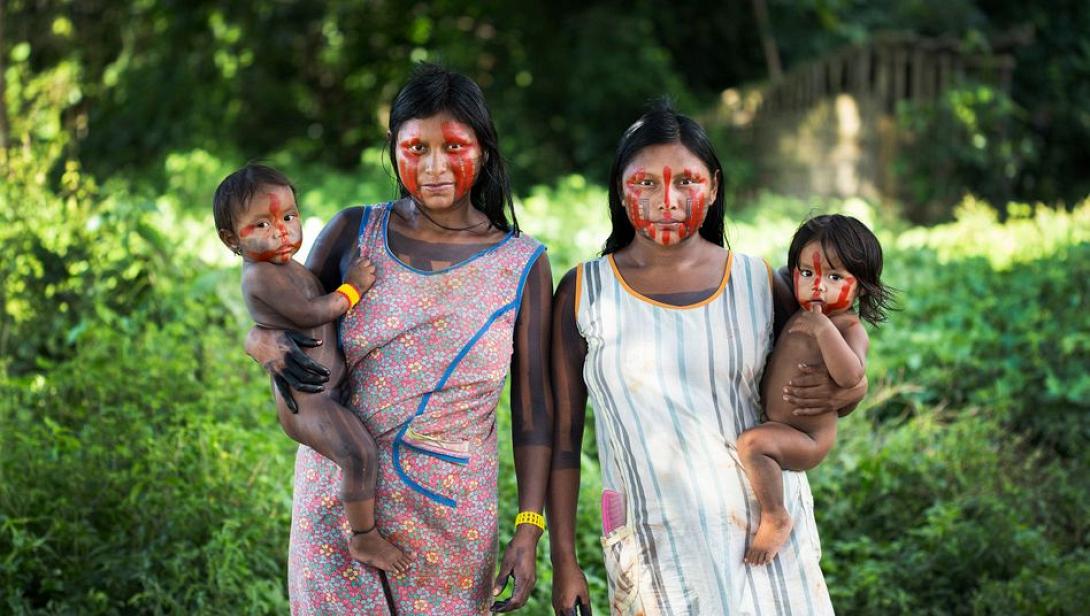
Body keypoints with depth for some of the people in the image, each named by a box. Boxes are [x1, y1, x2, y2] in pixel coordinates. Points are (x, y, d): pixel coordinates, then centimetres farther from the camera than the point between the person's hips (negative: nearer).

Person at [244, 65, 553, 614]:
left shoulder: (521, 264, -2)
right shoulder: (354, 233, 0)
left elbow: (533, 409, 0)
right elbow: (280, 317, 10)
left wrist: (529, 530, -5)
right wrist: (262, 341, -14)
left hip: (450, 511, -1)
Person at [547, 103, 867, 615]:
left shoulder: (760, 284, 1)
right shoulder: (583, 294, -2)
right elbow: (563, 434, 1)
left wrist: (848, 390, -9)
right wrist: (563, 561, 0)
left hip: (768, 532, 1)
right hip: (652, 548, -1)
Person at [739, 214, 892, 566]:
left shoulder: (850, 328, -18)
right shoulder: (800, 318, 7)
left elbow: (850, 375, -39)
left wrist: (824, 329, -40)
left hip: (806, 438, -10)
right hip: (778, 429, 10)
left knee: (751, 443, -32)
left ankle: (776, 520, -17)